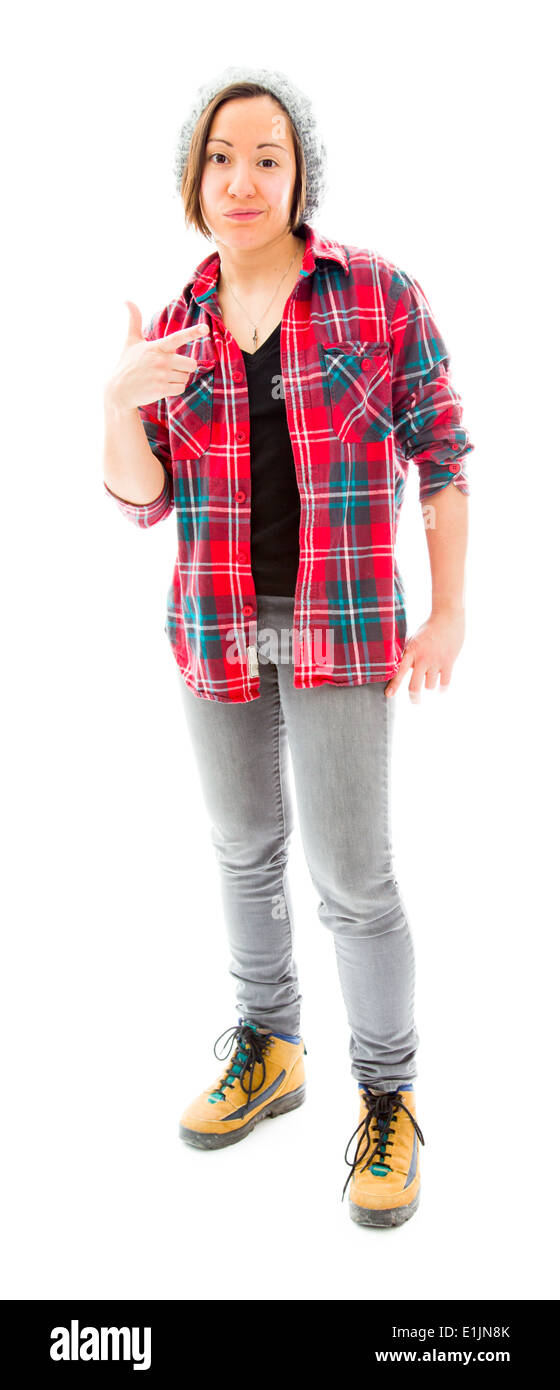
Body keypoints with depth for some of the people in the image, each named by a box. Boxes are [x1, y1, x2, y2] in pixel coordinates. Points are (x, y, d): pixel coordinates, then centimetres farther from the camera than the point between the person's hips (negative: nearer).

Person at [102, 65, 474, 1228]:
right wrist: (118, 403, -19)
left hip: (342, 628, -4)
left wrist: (451, 610, -5)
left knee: (353, 877, -3)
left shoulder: (382, 293, -7)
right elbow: (142, 502, 0)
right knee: (245, 851, 15)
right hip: (217, 628, 4)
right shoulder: (173, 329, 3)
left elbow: (440, 454, -2)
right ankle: (269, 1054, 34)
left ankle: (387, 1098, 18)